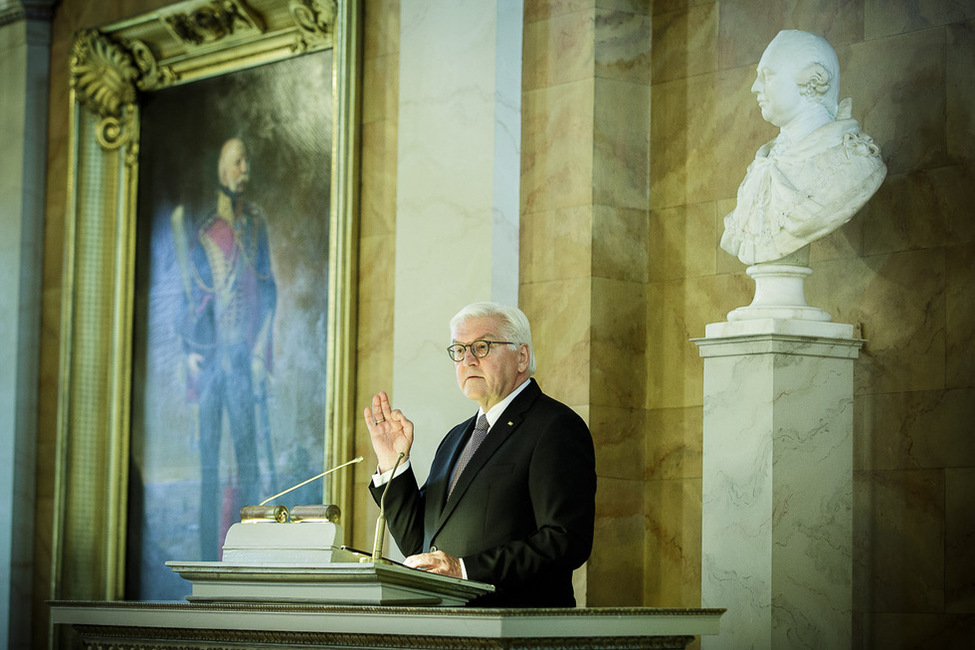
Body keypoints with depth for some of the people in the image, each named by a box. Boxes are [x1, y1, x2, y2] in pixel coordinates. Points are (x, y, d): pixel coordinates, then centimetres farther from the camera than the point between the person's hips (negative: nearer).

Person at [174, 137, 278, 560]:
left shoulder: (255, 222, 8)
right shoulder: (193, 223, 0)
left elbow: (267, 288, 10)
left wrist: (261, 349, 1)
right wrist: (188, 349, -3)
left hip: (242, 351, 2)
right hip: (206, 353, -2)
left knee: (248, 455, -2)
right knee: (208, 458, 1)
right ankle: (208, 556, 6)